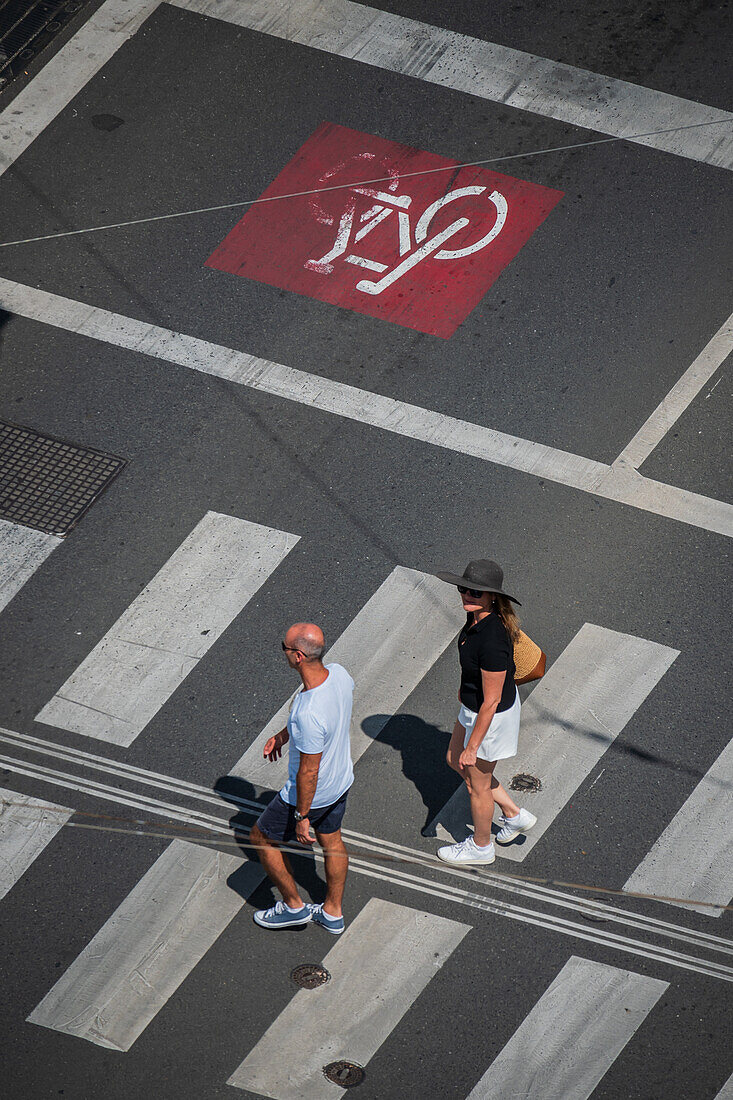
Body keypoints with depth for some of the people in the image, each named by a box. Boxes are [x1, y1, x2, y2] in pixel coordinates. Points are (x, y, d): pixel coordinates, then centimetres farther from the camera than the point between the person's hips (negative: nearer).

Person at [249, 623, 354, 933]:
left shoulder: (309, 715, -41)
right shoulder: (339, 674, -16)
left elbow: (308, 772, -30)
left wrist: (301, 817, -16)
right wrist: (284, 734, 14)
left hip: (311, 794, -7)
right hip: (342, 779, 7)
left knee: (262, 837, 18)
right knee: (331, 840, 28)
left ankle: (294, 906, 33)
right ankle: (333, 913, 46)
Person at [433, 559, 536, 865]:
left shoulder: (492, 640, -38)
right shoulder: (477, 614, -12)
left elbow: (491, 702, -29)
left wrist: (473, 746, -20)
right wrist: (466, 688, 28)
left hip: (492, 715, -9)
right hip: (473, 703, 9)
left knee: (477, 784, 16)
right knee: (454, 760, 29)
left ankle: (481, 847, 44)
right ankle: (514, 815, 43)